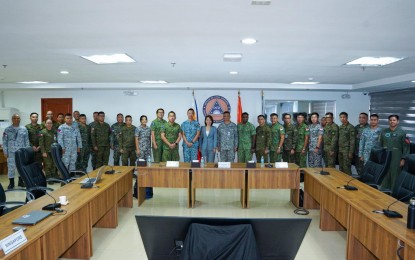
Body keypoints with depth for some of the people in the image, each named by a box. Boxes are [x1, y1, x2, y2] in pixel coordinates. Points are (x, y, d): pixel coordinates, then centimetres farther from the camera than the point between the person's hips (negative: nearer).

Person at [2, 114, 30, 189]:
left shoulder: (24, 129, 3)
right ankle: (11, 183, 17)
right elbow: (4, 142, 1)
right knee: (11, 167, 4)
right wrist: (5, 152, -3)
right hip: (11, 152, -1)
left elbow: (26, 141, 5)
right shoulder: (7, 129, -1)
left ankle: (21, 181, 22)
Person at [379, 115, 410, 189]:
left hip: (396, 159, -3)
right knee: (384, 176, 8)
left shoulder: (402, 133, -2)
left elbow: (406, 147, -4)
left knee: (395, 177, 2)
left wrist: (403, 159, -9)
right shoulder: (384, 132, 9)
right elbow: (380, 145, 14)